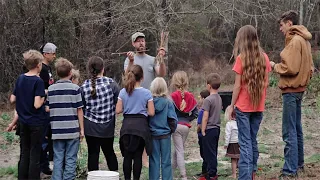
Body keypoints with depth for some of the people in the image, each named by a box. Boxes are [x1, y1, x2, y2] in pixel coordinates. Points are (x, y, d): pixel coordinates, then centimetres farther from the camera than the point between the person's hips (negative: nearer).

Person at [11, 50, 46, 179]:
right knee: (35, 155, 3)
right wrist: (43, 97, -4)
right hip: (36, 123, -6)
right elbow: (37, 105, -21)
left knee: (24, 153, 14)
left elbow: (12, 99, 8)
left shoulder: (20, 79, 3)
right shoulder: (38, 81, -15)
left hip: (23, 122, 6)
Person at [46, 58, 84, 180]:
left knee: (58, 159, 8)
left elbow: (47, 109, 5)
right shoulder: (75, 88, -5)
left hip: (56, 130, 3)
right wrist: (82, 129, 0)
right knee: (70, 160, 3)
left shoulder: (51, 89, 4)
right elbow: (79, 110, -4)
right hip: (72, 130, -3)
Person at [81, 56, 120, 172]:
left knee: (93, 153, 6)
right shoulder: (111, 83, -9)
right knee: (109, 151, 18)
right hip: (108, 127, 1)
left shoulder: (84, 86, -8)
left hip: (90, 127, -1)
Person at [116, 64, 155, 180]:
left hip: (127, 126, 2)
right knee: (138, 156, 4)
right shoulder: (146, 93, -5)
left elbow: (118, 110, -1)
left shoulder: (123, 92, -1)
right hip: (141, 126, -2)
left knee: (127, 156, 8)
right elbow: (151, 113, -6)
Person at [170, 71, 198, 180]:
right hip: (186, 126, 5)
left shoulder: (173, 96, -11)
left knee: (180, 151, -1)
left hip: (176, 125, -5)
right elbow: (195, 113, 4)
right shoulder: (190, 96, 3)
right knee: (177, 149, 19)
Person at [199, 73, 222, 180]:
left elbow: (205, 118, -17)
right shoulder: (219, 98, 8)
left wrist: (203, 131, -11)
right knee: (213, 152, 15)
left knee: (209, 153, -1)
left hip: (209, 129, -8)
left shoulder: (208, 100, -17)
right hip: (217, 128, 8)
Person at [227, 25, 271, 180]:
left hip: (243, 107, -5)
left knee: (245, 143, -2)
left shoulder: (241, 58, -11)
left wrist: (232, 105, -2)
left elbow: (237, 85, -11)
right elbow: (265, 83, 6)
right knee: (253, 140, 16)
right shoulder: (263, 57, 2)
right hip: (259, 107, 5)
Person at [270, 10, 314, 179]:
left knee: (289, 132, -8)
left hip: (291, 90, -10)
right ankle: (299, 163, 28)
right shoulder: (302, 39, 14)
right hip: (298, 88, 10)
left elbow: (290, 68, -21)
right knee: (296, 128, 18)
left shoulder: (295, 40, -16)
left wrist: (275, 66, -6)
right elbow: (308, 66, 18)